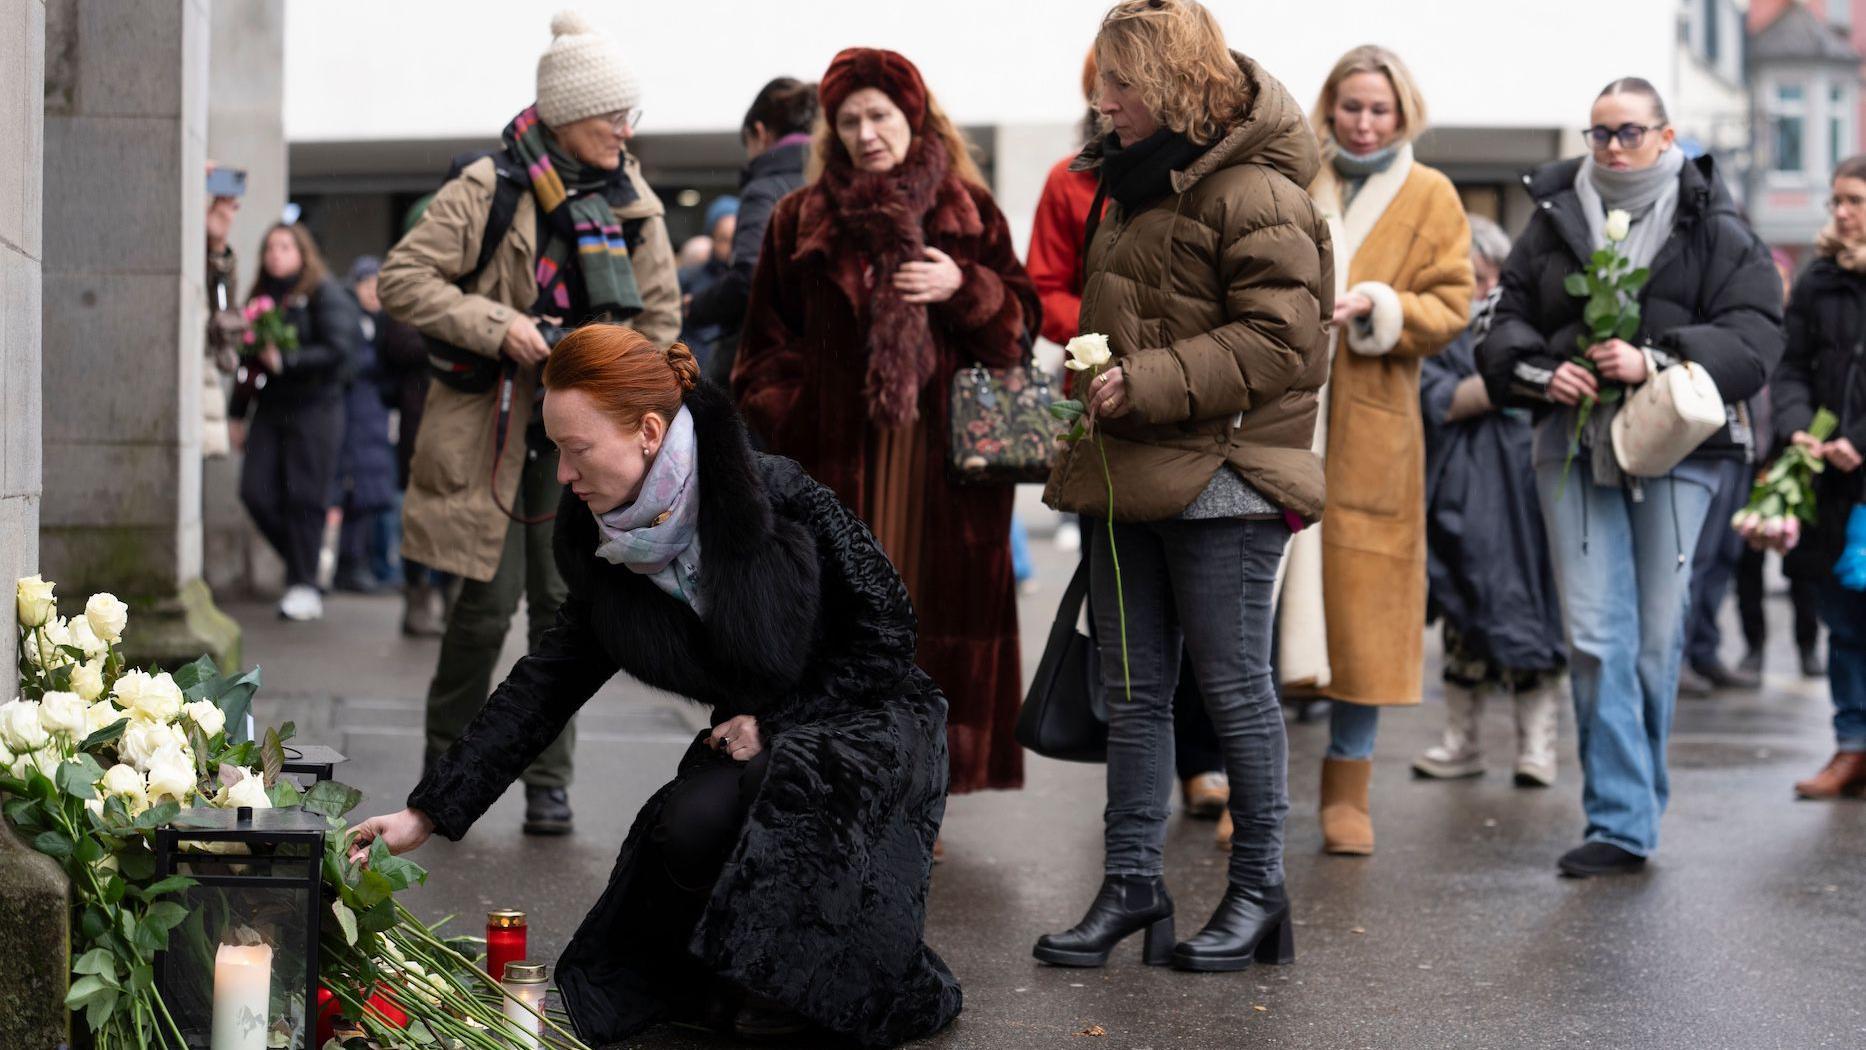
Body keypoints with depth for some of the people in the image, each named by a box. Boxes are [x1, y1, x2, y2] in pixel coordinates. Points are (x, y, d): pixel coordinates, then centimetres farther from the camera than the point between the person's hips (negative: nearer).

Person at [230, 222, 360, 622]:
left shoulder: (324, 293, -3)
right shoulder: (262, 296, 18)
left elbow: (339, 350, -14)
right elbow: (248, 359, 21)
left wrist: (285, 361, -18)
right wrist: (237, 413, 19)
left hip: (313, 408, -6)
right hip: (269, 409, 6)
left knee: (304, 497, -7)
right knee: (255, 492, -3)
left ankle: (304, 586, 0)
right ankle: (302, 560, 16)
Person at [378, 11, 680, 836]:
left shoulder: (632, 203, 7)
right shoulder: (487, 192, -8)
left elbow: (661, 313, 16)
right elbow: (402, 280, -9)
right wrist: (496, 327, -18)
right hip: (492, 426, -4)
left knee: (566, 601, 3)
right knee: (491, 598, -6)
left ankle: (549, 782, 12)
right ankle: (446, 765, 14)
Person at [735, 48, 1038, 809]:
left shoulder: (968, 212, 10)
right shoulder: (801, 220, 9)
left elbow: (1019, 317, 9)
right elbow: (767, 343, 10)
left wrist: (962, 288, -9)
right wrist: (784, 418, -2)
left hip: (943, 457, 1)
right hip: (837, 454, 0)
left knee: (940, 620, 0)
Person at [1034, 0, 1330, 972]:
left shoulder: (1255, 196, -13)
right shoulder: (1133, 188, 16)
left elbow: (1277, 342, -19)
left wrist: (1148, 383, -21)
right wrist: (1093, 373, 13)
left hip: (1221, 483, -9)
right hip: (1129, 478, 9)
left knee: (1233, 683, 0)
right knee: (1131, 690, 10)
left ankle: (1259, 891, 13)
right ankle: (1132, 884, 17)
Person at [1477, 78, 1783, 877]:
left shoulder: (1715, 229, 2)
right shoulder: (1553, 220, 9)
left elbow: (1754, 337, -6)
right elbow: (1506, 325, 12)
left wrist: (1656, 361, -19)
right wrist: (1541, 374, -9)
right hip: (1574, 444, 1)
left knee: (1656, 638, 5)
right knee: (1595, 637, -6)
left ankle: (1634, 806, 23)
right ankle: (1622, 824, -4)